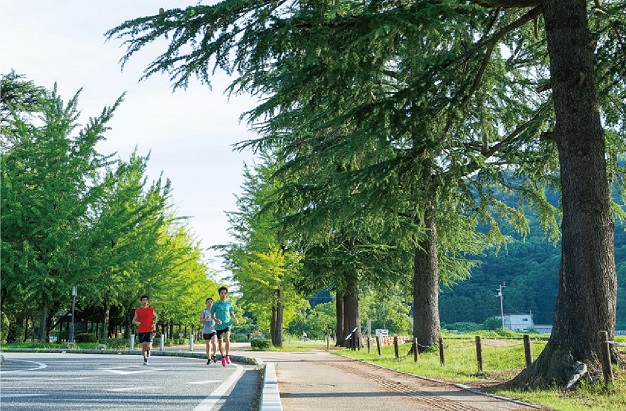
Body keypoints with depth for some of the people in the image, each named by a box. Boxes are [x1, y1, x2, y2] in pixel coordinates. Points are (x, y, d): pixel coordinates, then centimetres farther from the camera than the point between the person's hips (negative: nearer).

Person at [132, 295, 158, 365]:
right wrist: (136, 322, -14)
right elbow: (133, 320, 9)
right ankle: (145, 360, 18)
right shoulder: (137, 311, 4)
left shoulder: (151, 310, 4)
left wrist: (154, 323, 0)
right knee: (143, 346, 0)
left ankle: (148, 349, 27)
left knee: (148, 347, -9)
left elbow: (156, 317, 19)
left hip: (149, 331, -1)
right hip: (141, 331, 1)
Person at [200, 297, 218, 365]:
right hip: (206, 331, 1)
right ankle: (209, 359, 23)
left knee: (214, 344, -17)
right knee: (208, 346, 7)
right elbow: (201, 320, -5)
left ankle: (213, 355, 9)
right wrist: (206, 318, -23)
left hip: (214, 330, -1)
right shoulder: (203, 311, 2)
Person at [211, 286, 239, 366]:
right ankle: (223, 357, 25)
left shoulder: (229, 304, 7)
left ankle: (227, 356, -14)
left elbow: (232, 313, 19)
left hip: (227, 324, 0)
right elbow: (212, 315, 4)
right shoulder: (216, 304, 2)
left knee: (227, 338, -23)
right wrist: (216, 320, -16)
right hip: (219, 326, 0)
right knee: (220, 342, 7)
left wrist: (235, 319, 0)